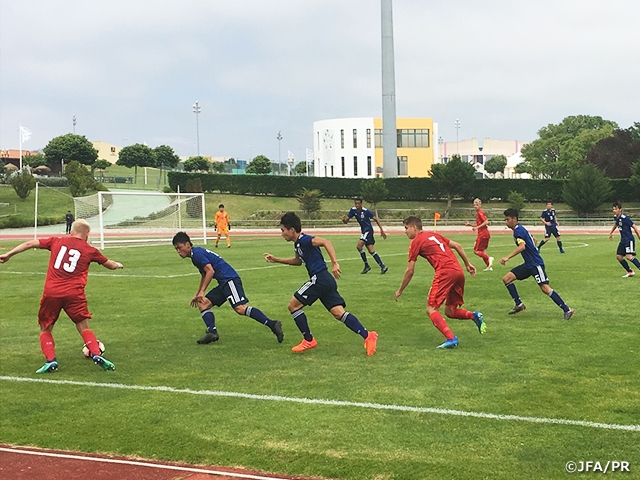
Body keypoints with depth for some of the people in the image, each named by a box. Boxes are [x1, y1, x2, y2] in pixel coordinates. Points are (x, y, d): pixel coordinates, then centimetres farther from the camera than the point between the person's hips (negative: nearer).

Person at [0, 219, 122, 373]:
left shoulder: (57, 241, 13)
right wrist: (118, 265, 47)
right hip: (74, 294, -1)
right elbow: (110, 265, 25)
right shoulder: (90, 250, 11)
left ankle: (50, 360, 1)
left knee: (45, 329, 16)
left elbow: (30, 243, 12)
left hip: (51, 293, 1)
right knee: (84, 328, 11)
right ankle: (96, 354, -7)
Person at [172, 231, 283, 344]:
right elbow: (204, 275, 38)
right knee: (203, 304, 8)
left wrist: (202, 291, -16)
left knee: (240, 308, -22)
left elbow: (210, 271, -17)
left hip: (229, 279, -11)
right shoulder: (196, 255, 25)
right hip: (223, 283, 11)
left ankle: (272, 324, -26)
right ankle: (212, 332, -4)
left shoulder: (197, 253, -6)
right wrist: (198, 295, 43)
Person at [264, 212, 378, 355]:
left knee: (293, 305, 1)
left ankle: (309, 341, 7)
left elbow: (326, 242, -24)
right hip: (325, 281, 9)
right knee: (339, 313, 1)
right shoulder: (297, 244, 19)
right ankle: (367, 336, -7)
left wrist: (335, 263, -32)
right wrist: (277, 260, 36)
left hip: (319, 279, -9)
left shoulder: (304, 240, -10)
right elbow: (298, 261, 38)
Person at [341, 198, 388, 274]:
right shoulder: (353, 210, 1)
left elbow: (376, 219, -10)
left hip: (368, 230, -7)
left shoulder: (366, 211, -16)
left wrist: (382, 230, -12)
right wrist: (344, 219, -22)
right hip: (364, 231, 7)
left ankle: (366, 265, -7)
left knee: (358, 246, -19)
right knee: (371, 251, 5)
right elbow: (346, 221, 3)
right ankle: (382, 266, 7)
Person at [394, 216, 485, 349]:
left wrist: (400, 291, 13)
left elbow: (410, 271, 4)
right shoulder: (434, 235, 25)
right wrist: (468, 264, 25)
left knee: (431, 309, -4)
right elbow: (458, 246, 22)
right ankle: (475, 316, -5)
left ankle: (451, 339, -19)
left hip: (445, 272, -8)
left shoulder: (416, 242, 4)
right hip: (459, 272, 8)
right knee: (449, 311, 17)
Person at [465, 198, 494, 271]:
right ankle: (489, 266, 12)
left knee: (476, 251, -6)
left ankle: (489, 258, -19)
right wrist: (470, 225, 13)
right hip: (486, 234, 10)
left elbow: (486, 222, -21)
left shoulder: (480, 213, -10)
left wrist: (477, 227, -21)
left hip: (482, 234, -10)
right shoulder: (478, 213, 19)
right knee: (481, 251, 14)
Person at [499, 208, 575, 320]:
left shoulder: (518, 230, -15)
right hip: (528, 264, 10)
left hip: (536, 264, -10)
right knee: (506, 279, 4)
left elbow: (522, 246, -31)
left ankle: (567, 310, -10)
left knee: (545, 288, -16)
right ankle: (519, 305, 9)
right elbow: (533, 240, 27)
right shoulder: (520, 229, 15)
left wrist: (507, 257, -36)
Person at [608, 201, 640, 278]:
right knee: (618, 256, 6)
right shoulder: (615, 217, 4)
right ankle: (630, 272, 18)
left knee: (629, 256, -23)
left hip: (629, 240, -9)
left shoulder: (625, 218, -20)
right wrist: (611, 233, 32)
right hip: (623, 240, 9)